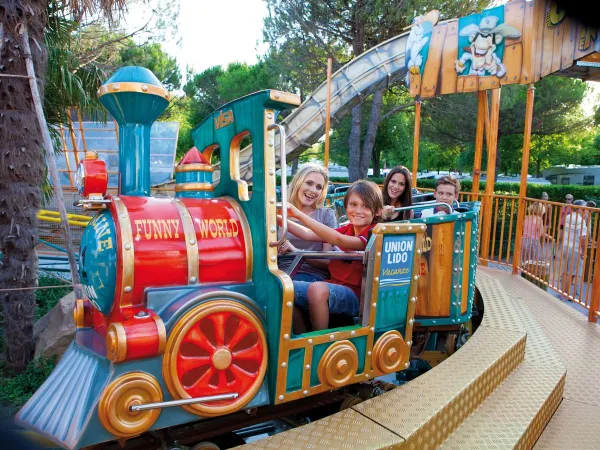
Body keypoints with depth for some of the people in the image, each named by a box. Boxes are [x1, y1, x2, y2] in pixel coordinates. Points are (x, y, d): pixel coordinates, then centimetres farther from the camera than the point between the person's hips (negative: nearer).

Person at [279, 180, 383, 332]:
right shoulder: (347, 230, 12)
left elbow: (338, 240, -28)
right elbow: (308, 234, 1)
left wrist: (300, 215, -32)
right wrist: (280, 219, -14)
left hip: (354, 295, -8)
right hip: (333, 286, 8)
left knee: (317, 288, -35)